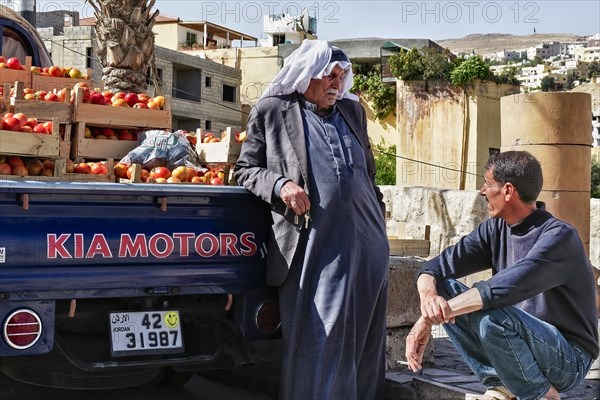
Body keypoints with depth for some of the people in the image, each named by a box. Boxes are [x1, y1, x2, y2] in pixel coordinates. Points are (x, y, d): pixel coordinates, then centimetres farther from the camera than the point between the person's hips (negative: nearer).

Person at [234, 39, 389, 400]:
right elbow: (245, 170, 4)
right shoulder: (271, 111, 3)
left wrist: (380, 223, 23)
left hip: (366, 244, 5)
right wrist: (279, 185, -14)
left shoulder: (353, 111, 17)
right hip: (313, 246, -5)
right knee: (317, 340, -2)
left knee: (364, 338, 10)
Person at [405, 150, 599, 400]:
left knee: (491, 317, -34)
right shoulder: (496, 229, 1)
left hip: (569, 358, -7)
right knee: (443, 288, -8)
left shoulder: (559, 237, -22)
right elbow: (436, 267, -5)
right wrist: (429, 297, -29)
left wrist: (429, 319, -35)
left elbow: (503, 290, -35)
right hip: (520, 339, 7)